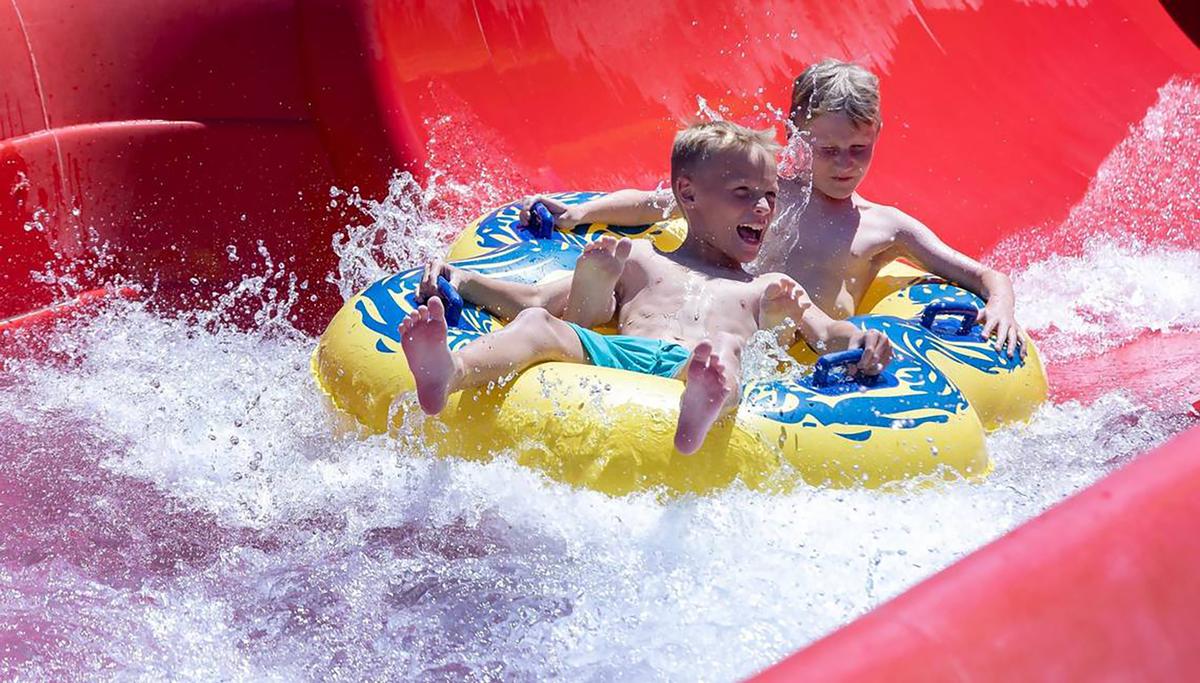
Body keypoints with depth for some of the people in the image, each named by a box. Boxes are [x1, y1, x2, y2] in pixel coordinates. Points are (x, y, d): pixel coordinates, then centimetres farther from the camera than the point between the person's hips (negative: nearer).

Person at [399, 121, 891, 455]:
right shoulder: (637, 259, 34)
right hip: (614, 352, 2)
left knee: (724, 347, -38)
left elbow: (827, 335, 23)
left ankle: (702, 411, -77)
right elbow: (532, 301, 26)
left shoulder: (769, 289, 37)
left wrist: (860, 338, 0)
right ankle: (447, 374, -61)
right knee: (537, 326, -28)